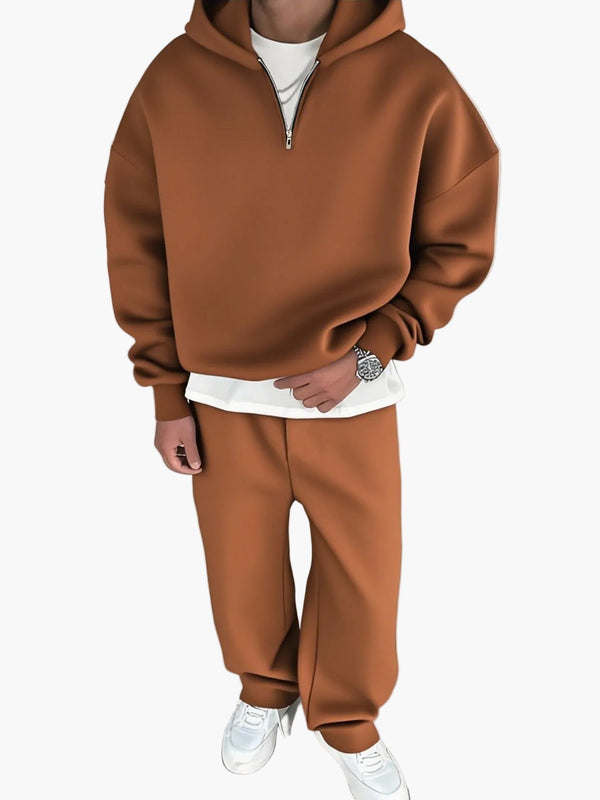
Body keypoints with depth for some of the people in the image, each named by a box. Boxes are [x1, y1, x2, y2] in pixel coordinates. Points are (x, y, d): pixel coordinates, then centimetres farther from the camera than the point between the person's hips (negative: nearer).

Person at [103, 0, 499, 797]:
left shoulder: (416, 83, -11)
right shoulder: (171, 81, -6)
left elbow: (459, 243, -3)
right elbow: (140, 253, 1)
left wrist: (368, 353, -14)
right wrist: (167, 396, 1)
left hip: (355, 400, 0)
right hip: (221, 400, 1)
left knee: (363, 575, 13)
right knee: (242, 568, 17)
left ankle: (348, 720, 43)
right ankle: (265, 689, 49)